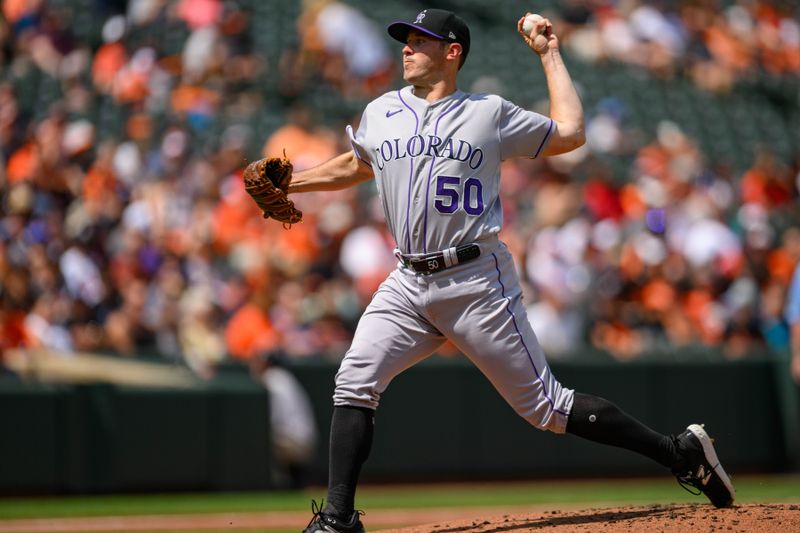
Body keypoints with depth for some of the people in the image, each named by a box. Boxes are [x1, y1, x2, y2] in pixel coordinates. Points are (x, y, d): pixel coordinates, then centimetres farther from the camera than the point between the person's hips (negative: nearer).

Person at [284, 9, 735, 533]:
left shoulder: (491, 114, 3)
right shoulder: (380, 114, 13)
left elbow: (570, 132, 7)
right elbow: (357, 165, 31)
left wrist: (550, 55, 12)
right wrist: (290, 182, 22)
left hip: (477, 283, -4)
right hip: (408, 283, 4)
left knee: (545, 405, -4)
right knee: (355, 383, -14)